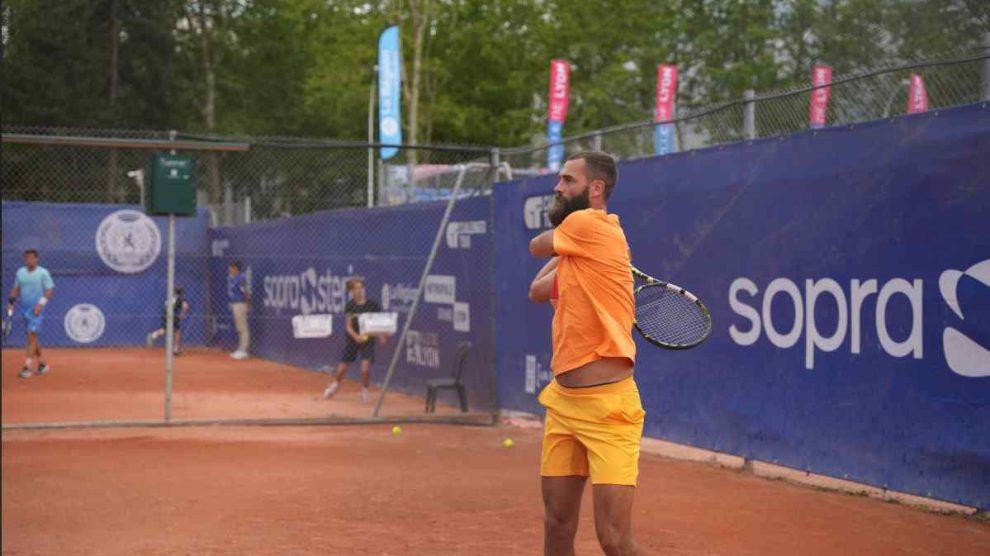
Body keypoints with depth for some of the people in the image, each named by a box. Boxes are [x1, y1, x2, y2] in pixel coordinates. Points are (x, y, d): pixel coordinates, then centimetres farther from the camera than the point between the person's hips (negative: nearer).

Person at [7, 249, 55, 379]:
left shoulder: (43, 273, -6)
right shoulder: (20, 272, 9)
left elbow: (49, 290, -8)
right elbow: (16, 289, 16)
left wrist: (41, 304, -18)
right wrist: (11, 301, 2)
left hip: (36, 309, -6)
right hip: (24, 308, 6)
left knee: (32, 335, -13)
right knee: (32, 337, 11)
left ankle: (27, 367, -14)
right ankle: (43, 364, 23)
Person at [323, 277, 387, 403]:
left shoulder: (373, 305, -6)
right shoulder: (350, 306, -4)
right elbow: (348, 326, -7)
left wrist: (381, 336, -12)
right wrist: (356, 336, -25)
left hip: (368, 339, -1)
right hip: (352, 339, 1)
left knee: (366, 367, -17)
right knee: (342, 367, 8)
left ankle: (364, 388, 11)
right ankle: (335, 384, 40)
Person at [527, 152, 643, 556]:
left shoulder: (589, 223, -10)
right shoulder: (578, 249, 15)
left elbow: (537, 246, 6)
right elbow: (538, 290, 21)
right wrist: (564, 259, 11)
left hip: (607, 404, -9)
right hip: (562, 400, 9)